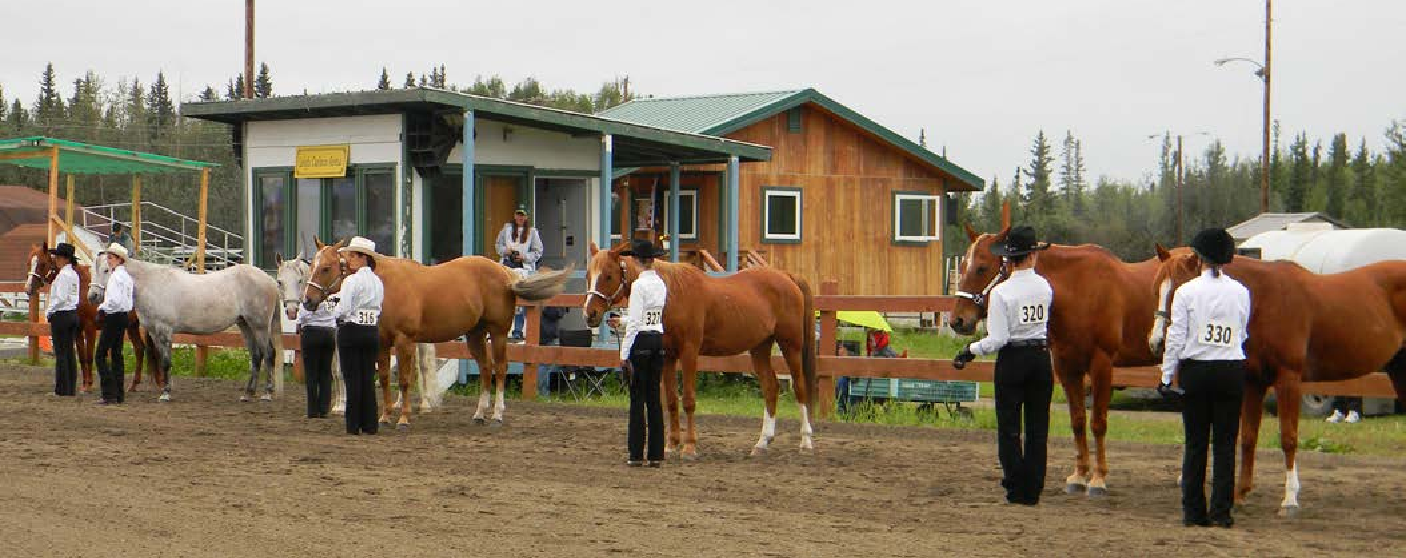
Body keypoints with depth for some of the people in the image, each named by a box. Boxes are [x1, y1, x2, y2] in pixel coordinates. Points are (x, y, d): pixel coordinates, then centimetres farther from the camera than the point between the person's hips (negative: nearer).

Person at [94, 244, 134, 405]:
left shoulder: (116, 276, -16)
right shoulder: (127, 276, 13)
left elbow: (114, 300, -25)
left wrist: (102, 307, -8)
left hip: (113, 317, -10)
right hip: (123, 315, 10)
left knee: (101, 355, -5)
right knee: (117, 355, 12)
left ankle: (109, 394, -10)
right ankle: (118, 394, 13)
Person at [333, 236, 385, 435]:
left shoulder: (351, 281, -13)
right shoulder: (378, 282, 9)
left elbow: (344, 310, -14)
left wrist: (335, 313, 5)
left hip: (351, 331, -6)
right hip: (373, 331, 6)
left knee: (352, 379, -1)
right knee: (369, 378, 9)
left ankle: (353, 425, 0)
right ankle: (370, 424, 10)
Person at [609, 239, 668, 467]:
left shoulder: (639, 285, -13)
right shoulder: (661, 284, 10)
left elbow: (635, 322, -16)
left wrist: (624, 354, -12)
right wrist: (622, 321, 34)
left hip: (642, 341, -7)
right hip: (659, 338, 7)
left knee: (638, 397, -2)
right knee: (654, 397, 9)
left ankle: (637, 454, -1)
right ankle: (656, 454, 10)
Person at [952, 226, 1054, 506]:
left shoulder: (1001, 292, -14)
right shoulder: (1046, 287, -1)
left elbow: (997, 339, -16)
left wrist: (971, 350, -2)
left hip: (1012, 359, -4)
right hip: (1041, 358, 4)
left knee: (1009, 426, 5)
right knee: (1038, 427, 9)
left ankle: (1016, 488, 4)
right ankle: (1033, 489, 10)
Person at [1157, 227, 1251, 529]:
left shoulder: (1187, 292, -6)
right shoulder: (1241, 292, 2)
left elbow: (1176, 337, -6)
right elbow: (1243, 334, 10)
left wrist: (1167, 377, -2)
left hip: (1195, 371, -1)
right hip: (1232, 370, 1)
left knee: (1195, 443, 5)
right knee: (1225, 444, 5)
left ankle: (1194, 511, 7)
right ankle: (1222, 511, 3)